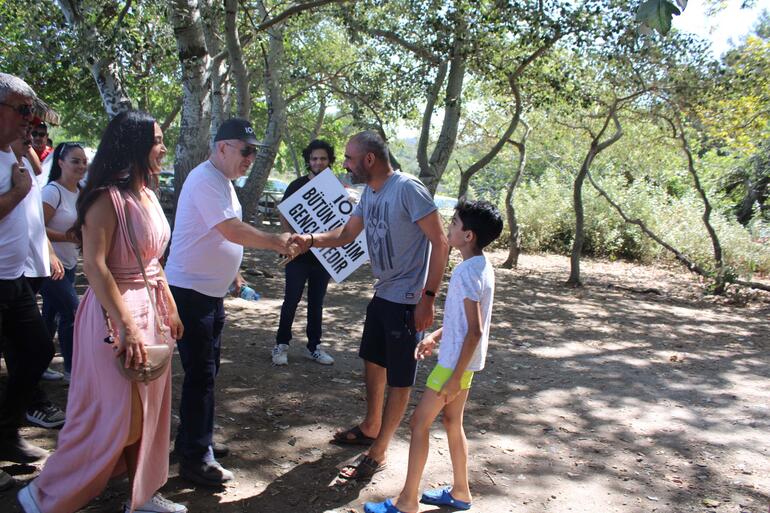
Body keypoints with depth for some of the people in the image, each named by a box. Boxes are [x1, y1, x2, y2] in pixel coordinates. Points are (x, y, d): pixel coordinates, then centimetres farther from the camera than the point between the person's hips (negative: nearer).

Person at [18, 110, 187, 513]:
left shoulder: (148, 196, 9)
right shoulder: (108, 197, -16)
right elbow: (94, 265, -22)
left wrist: (170, 306, 16)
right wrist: (127, 326, -25)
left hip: (150, 309, 8)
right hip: (116, 312, -8)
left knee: (147, 408, 15)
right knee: (112, 416, -1)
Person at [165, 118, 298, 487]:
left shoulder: (222, 180, 13)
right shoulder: (205, 181, -19)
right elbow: (232, 231, -26)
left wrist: (232, 271, 23)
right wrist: (276, 243, -17)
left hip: (211, 291, 10)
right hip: (191, 291, -10)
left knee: (205, 372, 17)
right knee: (200, 374, -4)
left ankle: (193, 442, 31)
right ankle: (195, 459, 6)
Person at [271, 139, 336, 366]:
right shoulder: (297, 186, -2)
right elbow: (284, 217, -1)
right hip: (299, 254, -3)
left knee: (316, 302, 11)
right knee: (291, 300, 1)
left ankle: (313, 346, 22)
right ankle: (281, 345, 14)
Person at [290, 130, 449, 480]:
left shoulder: (407, 189, -20)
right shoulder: (369, 192, 7)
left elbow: (440, 244, -20)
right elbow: (346, 234, 15)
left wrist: (427, 297, -22)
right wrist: (310, 240, -4)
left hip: (408, 301, -9)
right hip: (382, 294, 9)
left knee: (399, 379, 4)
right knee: (373, 361, 22)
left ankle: (378, 453, 16)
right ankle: (370, 428, 43)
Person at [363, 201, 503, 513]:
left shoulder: (467, 271, -23)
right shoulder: (481, 266, 6)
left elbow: (475, 331, -25)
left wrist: (455, 377, -22)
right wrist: (436, 336, 15)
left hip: (455, 362, -9)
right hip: (460, 359, 9)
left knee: (419, 422, -1)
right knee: (452, 421, 19)